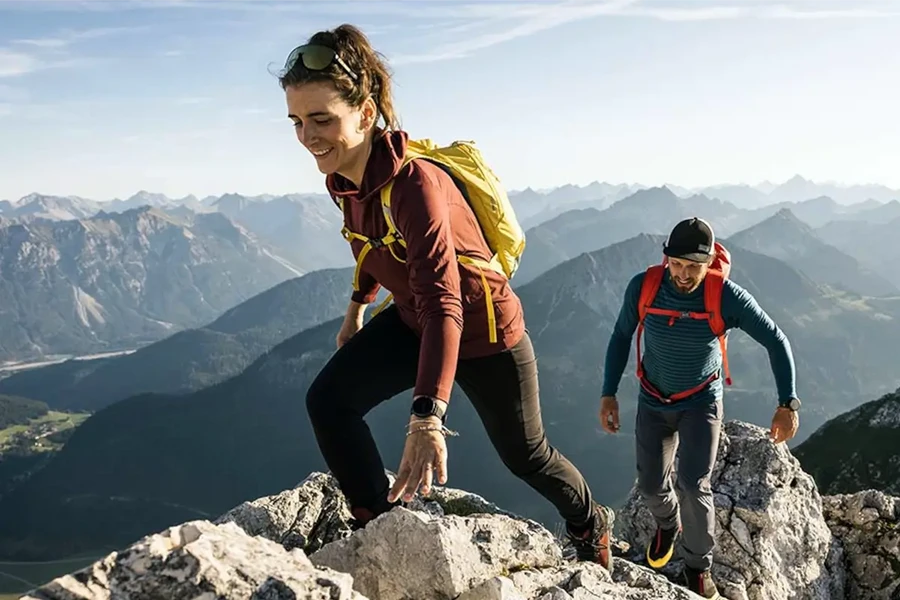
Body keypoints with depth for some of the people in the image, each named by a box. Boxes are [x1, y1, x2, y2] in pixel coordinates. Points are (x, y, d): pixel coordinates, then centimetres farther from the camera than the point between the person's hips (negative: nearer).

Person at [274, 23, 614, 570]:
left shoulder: (414, 184, -35)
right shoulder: (343, 179, -10)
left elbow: (443, 304, -45)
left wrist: (427, 420, -53)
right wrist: (356, 309, 23)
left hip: (484, 333, -6)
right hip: (411, 321, 6)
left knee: (523, 453, 14)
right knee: (329, 401, -16)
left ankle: (591, 525, 45)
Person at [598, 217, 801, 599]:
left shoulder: (727, 297, -25)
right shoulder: (643, 286, -20)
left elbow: (776, 342, -15)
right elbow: (621, 338, -4)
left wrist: (788, 403, -21)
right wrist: (609, 393, -7)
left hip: (701, 401, -2)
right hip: (653, 401, 2)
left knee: (694, 485, -15)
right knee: (651, 486, 8)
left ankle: (699, 566, 11)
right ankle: (667, 523, 45)